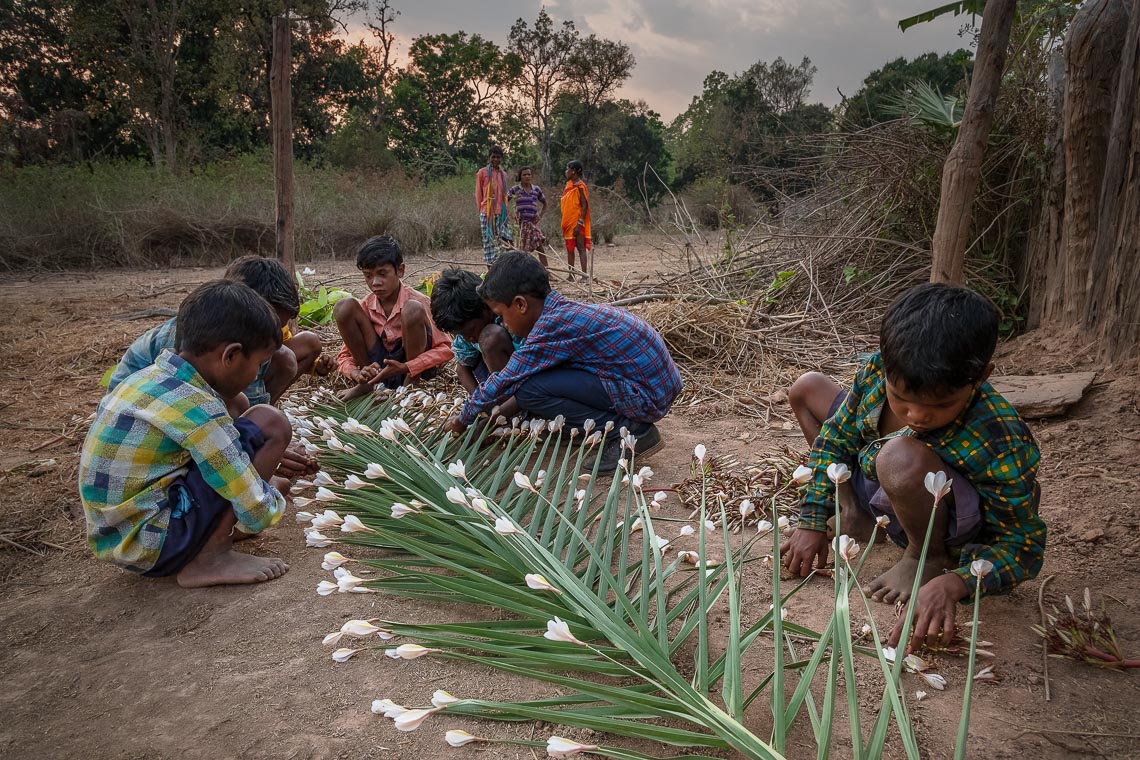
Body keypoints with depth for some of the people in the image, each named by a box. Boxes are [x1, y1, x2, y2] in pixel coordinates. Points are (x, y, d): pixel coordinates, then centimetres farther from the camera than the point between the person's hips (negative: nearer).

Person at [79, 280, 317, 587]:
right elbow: (257, 513, -21)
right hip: (152, 547, -9)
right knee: (270, 422, -13)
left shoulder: (149, 377, 4)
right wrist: (275, 501, 0)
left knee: (278, 483, 21)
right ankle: (210, 559, -10)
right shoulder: (196, 408, -23)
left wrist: (262, 460, 19)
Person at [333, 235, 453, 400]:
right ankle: (366, 384, -2)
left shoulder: (419, 301, -13)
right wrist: (357, 374, -22)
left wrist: (405, 368, -31)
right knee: (344, 307, -12)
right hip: (379, 367, 4)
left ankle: (411, 385, -12)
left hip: (413, 367, -4)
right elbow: (345, 355, 3)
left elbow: (445, 348, -18)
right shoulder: (366, 306, -1)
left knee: (413, 310, -29)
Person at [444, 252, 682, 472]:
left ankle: (629, 431, -7)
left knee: (529, 391, -15)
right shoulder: (564, 310, 9)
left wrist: (463, 419, 4)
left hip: (647, 396, -10)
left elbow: (505, 383, -11)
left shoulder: (551, 327, -18)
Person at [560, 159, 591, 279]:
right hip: (568, 223, 9)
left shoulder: (580, 186, -11)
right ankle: (571, 275, 14)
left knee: (580, 247, -9)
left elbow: (584, 205, -16)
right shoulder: (569, 185, 15)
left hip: (577, 223, -9)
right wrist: (564, 224, 16)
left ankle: (584, 275, -11)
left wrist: (580, 223, -23)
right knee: (569, 249, 9)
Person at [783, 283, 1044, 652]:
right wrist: (813, 522, -9)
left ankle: (927, 559, -9)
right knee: (807, 387, 4)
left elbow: (1023, 547, -23)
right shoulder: (879, 370, -23)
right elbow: (836, 437, -6)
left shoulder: (998, 445, -36)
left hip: (953, 526, -6)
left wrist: (950, 584, -41)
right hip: (878, 490, 6)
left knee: (902, 456, -41)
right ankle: (855, 515, 10)